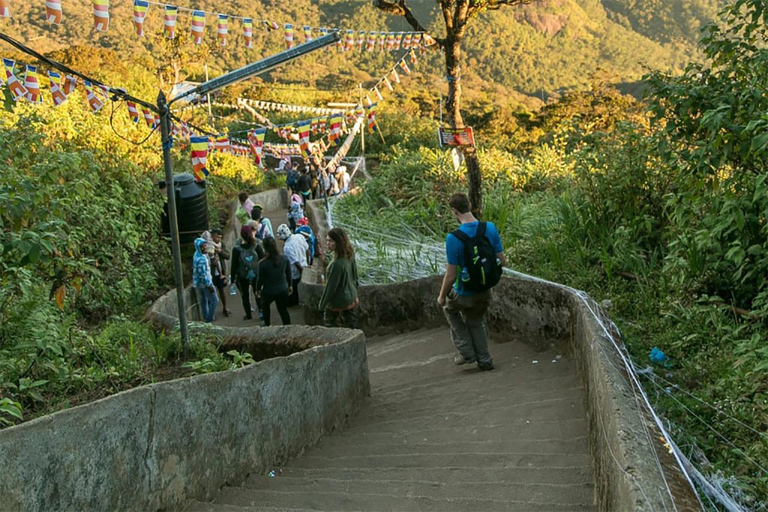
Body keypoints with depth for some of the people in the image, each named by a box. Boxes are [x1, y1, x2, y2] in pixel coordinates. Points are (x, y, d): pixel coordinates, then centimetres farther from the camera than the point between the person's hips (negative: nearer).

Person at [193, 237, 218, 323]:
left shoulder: (197, 254, 0)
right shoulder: (201, 259, -29)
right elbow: (203, 274, -26)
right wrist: (209, 285, -20)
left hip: (198, 283, 9)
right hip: (205, 283, -9)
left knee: (203, 301, 21)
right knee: (214, 301, 4)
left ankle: (206, 317, 33)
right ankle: (209, 319, 9)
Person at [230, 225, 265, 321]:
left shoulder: (236, 249, -17)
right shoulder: (257, 246, -15)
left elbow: (234, 265, -10)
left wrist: (232, 279, -1)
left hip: (242, 277, -1)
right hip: (256, 275, 1)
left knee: (245, 295, 16)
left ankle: (248, 315, 24)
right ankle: (261, 311, 19)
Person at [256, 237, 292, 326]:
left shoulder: (263, 263, -26)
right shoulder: (284, 258, -15)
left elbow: (261, 279, -13)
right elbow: (288, 274, -2)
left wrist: (257, 289, 6)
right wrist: (290, 285, 15)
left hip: (268, 292, -2)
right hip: (283, 290, 2)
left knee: (265, 305, 29)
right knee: (283, 310, 18)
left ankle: (267, 325, 42)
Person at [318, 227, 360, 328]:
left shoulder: (337, 264, -31)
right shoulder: (350, 256, -5)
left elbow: (330, 287, -22)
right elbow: (355, 278, 8)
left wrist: (322, 305, -9)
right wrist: (355, 294, 21)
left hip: (338, 304, -8)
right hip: (351, 300, 8)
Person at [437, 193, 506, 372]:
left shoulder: (453, 238, -26)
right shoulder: (490, 229, -12)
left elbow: (451, 276, -21)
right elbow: (502, 261, -4)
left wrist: (442, 296, -4)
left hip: (464, 295, -4)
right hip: (485, 293, 4)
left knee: (450, 309, 29)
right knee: (476, 321, 30)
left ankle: (466, 352, 26)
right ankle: (484, 360, 32)